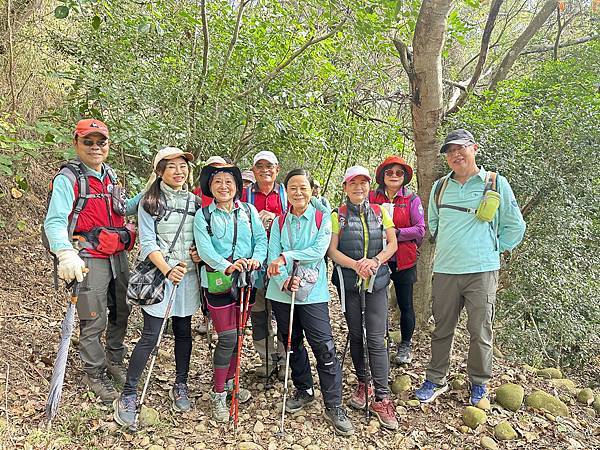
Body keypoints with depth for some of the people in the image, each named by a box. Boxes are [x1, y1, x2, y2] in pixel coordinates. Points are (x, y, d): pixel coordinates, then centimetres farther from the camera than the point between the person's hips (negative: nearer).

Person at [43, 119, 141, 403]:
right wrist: (65, 254, -39)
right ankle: (94, 374, 23)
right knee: (94, 321, 2)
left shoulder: (110, 175, 11)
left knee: (121, 312, 18)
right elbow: (55, 221, -22)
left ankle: (114, 360, 40)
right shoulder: (68, 178, -12)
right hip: (89, 259, -7)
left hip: (118, 255, 7)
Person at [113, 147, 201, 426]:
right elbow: (147, 242, -10)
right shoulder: (149, 202, -3)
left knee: (183, 332, 12)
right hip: (158, 274, -4)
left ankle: (180, 387, 28)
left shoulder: (195, 201, 9)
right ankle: (128, 395, 9)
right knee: (150, 336, -5)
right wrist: (168, 270, -22)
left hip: (188, 275, 4)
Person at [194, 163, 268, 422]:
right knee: (228, 337, -6)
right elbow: (204, 248, -12)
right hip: (217, 281, -3)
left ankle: (228, 383, 34)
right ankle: (218, 394, 11)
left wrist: (257, 259, -19)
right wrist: (227, 266, -29)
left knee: (237, 334, 14)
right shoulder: (203, 215, 0)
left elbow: (261, 239, 2)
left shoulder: (249, 211, 8)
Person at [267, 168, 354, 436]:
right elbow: (273, 259, -2)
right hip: (282, 293, 3)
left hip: (313, 293, -3)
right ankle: (303, 391, 35)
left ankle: (333, 407, 5)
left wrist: (286, 256, -17)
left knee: (325, 349, -7)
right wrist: (284, 281, -19)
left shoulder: (322, 219, 1)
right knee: (292, 344, 15)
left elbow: (319, 250, -15)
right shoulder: (279, 223, 8)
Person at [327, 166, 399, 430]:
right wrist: (356, 265, -21)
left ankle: (381, 398, 0)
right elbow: (332, 251, -5)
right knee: (355, 334, 12)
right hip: (349, 281, 0)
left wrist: (375, 261, -15)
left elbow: (392, 244, 4)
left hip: (376, 280, 0)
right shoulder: (338, 216, 1)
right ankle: (362, 383, 29)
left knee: (377, 338, -5)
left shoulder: (380, 212, 6)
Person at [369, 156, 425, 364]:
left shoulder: (412, 199, 0)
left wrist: (395, 233, -16)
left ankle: (405, 346, 27)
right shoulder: (371, 197, 3)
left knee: (405, 304, 9)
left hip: (404, 261, -1)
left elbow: (420, 229, -8)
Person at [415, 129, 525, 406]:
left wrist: (493, 249, 4)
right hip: (445, 270, 3)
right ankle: (436, 380, 25)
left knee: (480, 331, 5)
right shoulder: (440, 187, 9)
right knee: (441, 330, 11)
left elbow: (515, 226, 6)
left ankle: (479, 384, 25)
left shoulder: (496, 183, 0)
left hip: (482, 271, -3)